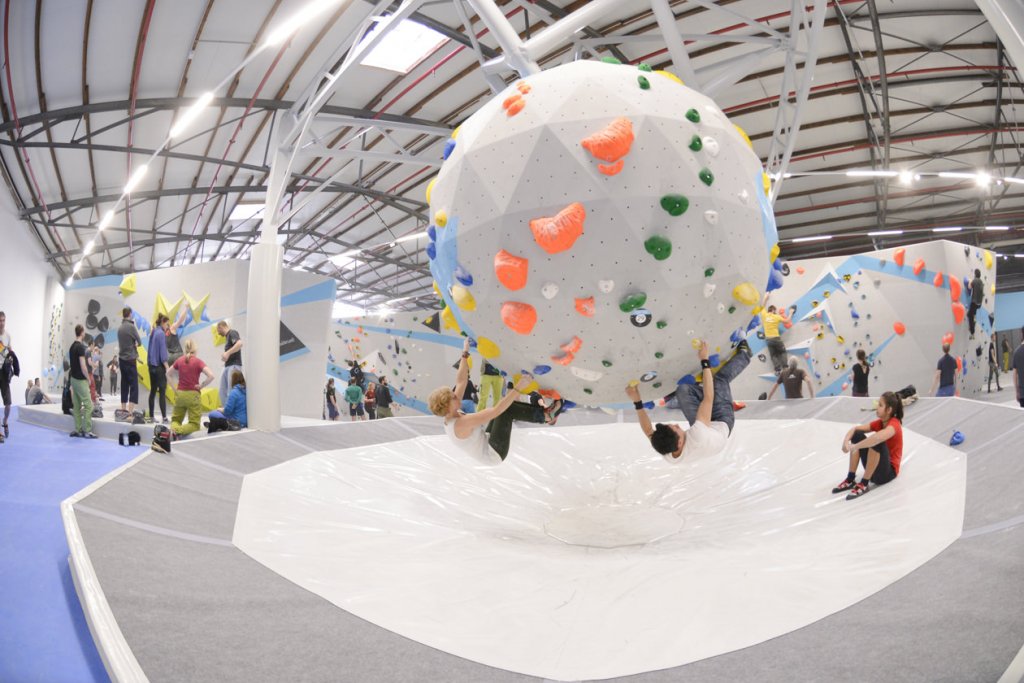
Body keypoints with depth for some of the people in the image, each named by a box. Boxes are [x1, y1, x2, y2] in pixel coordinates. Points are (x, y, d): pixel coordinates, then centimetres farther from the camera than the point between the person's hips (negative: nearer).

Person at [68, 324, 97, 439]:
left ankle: (78, 430, 12)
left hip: (74, 379, 9)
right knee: (88, 405, -7)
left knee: (77, 406, 10)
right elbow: (83, 366, -19)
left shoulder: (72, 346, 11)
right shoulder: (81, 347, -16)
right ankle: (87, 431, -8)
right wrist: (88, 378, -8)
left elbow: (74, 363, 17)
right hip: (81, 380, -9)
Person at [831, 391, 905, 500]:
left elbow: (878, 437, -43)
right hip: (874, 467, 8)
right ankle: (850, 479, -7)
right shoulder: (879, 423, 3)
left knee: (876, 441, -33)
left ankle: (864, 484, -22)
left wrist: (854, 447, -36)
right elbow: (855, 428, -2)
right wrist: (846, 440, -24)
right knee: (857, 435, -5)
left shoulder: (894, 424, -21)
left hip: (888, 471, -8)